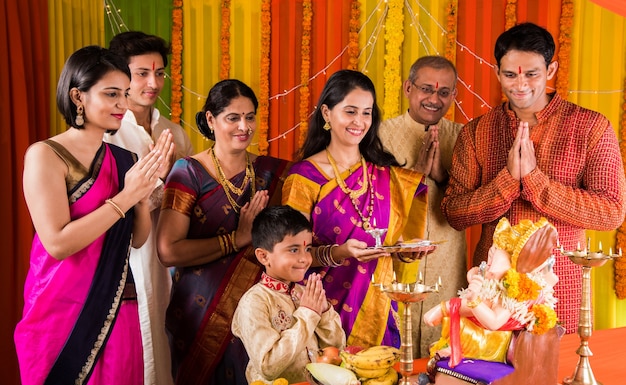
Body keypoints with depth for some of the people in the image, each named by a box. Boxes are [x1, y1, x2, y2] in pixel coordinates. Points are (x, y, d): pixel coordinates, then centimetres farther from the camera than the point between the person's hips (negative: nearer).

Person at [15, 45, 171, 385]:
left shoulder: (123, 159, 6)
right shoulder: (45, 155, -11)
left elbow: (137, 239, 9)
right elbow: (58, 243, -20)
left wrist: (142, 195, -10)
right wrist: (126, 195, -17)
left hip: (117, 306, 6)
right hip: (63, 307, -6)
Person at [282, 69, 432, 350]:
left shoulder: (387, 175, 8)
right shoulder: (304, 177, -5)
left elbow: (393, 243, 14)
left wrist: (408, 250, -7)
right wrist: (338, 253, -24)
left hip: (378, 305, 4)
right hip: (327, 303, -3)